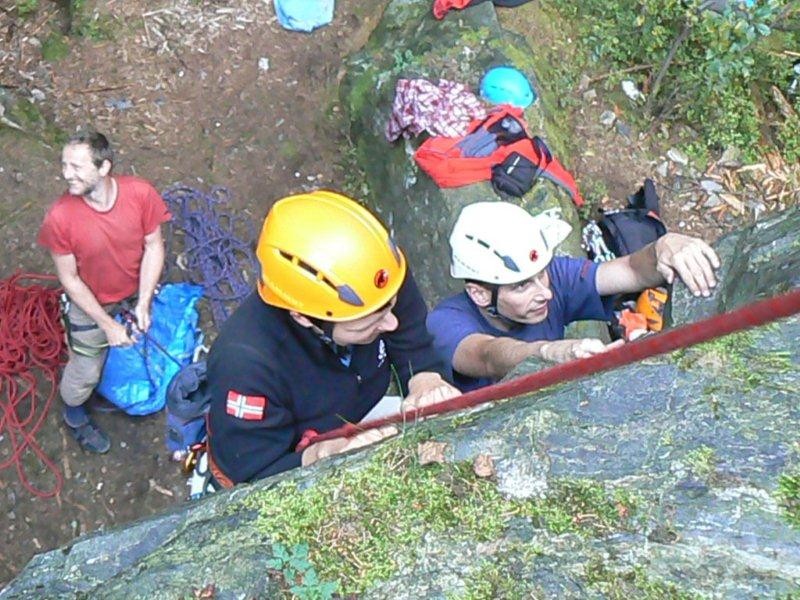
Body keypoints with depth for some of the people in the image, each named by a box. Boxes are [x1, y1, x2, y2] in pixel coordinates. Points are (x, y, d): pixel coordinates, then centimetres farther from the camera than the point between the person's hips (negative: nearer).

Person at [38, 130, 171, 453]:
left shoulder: (140, 193, -29)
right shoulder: (59, 218, -32)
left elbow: (154, 247, -15)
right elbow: (69, 279, -20)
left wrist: (143, 303, -19)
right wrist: (107, 324, -19)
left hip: (136, 292, 2)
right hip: (90, 302, -2)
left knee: (139, 347, 29)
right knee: (86, 371, 15)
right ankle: (74, 415, 46)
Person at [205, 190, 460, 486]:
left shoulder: (385, 280, -26)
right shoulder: (247, 363, -39)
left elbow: (417, 354, -11)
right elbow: (255, 480, -29)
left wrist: (427, 384, -34)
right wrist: (324, 455, -47)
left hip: (365, 423, 4)